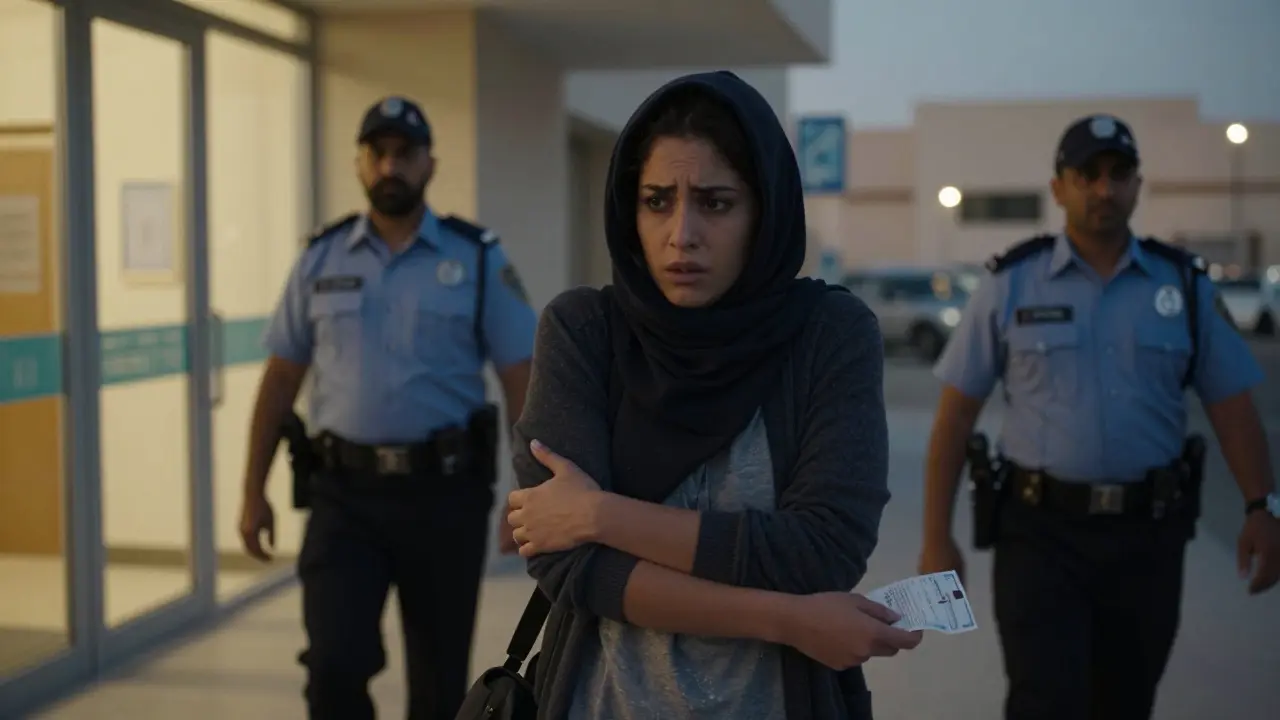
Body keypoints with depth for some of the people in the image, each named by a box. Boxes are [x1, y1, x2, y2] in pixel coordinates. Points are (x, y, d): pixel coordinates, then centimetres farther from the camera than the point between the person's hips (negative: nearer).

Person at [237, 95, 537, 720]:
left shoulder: (477, 260, -1)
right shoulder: (320, 260, 5)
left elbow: (522, 381, -2)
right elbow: (281, 378, 9)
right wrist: (254, 491, 7)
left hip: (445, 493, -1)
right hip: (345, 494, 1)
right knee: (336, 663, -11)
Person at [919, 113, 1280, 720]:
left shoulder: (1182, 285, 4)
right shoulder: (1011, 285, -2)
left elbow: (1231, 404, 3)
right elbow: (956, 414, -1)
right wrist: (937, 536, -6)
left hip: (1146, 535, 3)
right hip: (1043, 531, -2)